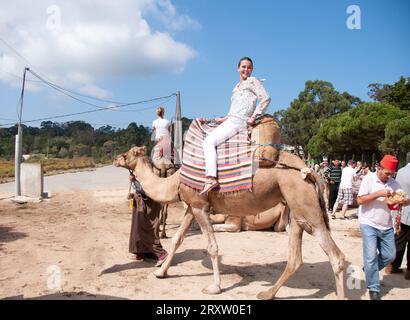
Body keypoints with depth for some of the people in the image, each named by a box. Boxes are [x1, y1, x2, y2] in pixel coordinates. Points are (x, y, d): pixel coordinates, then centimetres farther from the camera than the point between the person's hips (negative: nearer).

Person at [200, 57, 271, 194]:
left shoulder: (252, 81, 1)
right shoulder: (237, 86, 26)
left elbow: (266, 98, -13)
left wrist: (253, 117, -16)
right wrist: (223, 119, 16)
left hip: (239, 122, -10)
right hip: (231, 120, 10)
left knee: (208, 141, -21)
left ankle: (211, 178, -30)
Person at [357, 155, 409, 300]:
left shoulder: (393, 183, 5)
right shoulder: (369, 179, -9)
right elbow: (360, 200, -14)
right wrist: (379, 194, -23)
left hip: (386, 226, 5)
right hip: (369, 224, -5)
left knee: (390, 255, 11)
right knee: (371, 257, -7)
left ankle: (369, 270, 35)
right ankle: (374, 289, 5)